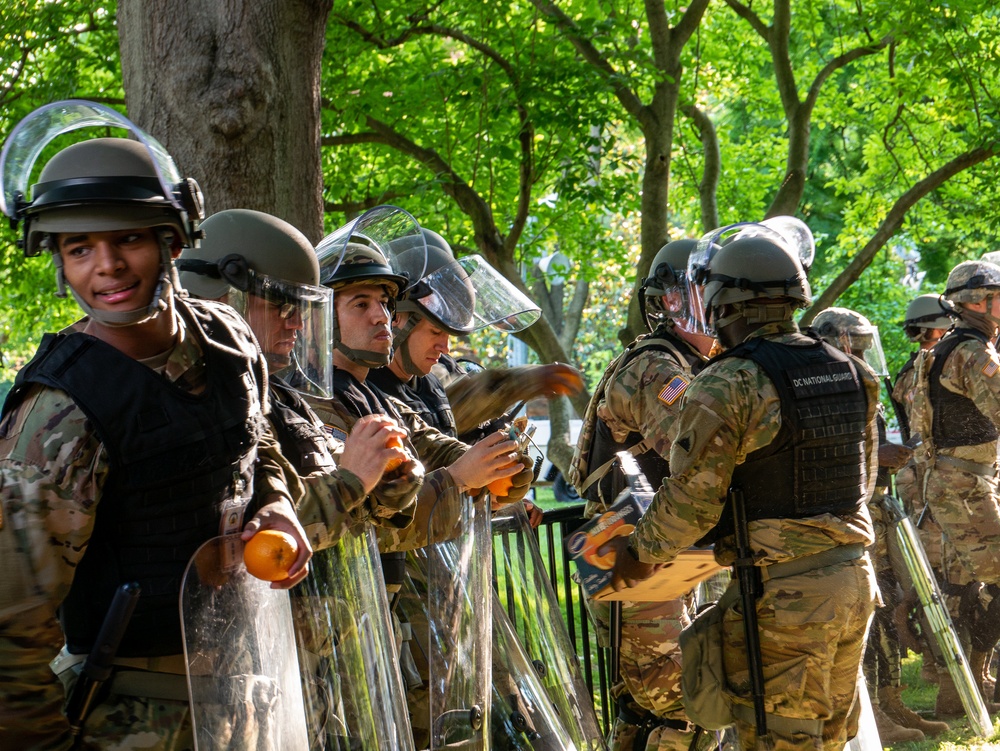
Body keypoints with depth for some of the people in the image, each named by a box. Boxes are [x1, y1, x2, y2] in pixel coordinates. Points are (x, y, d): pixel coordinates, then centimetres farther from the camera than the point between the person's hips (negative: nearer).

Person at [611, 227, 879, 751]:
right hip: (854, 576, 7)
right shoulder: (850, 373, 8)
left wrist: (639, 552, 3)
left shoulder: (728, 385, -15)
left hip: (783, 591, -7)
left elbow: (691, 501, -13)